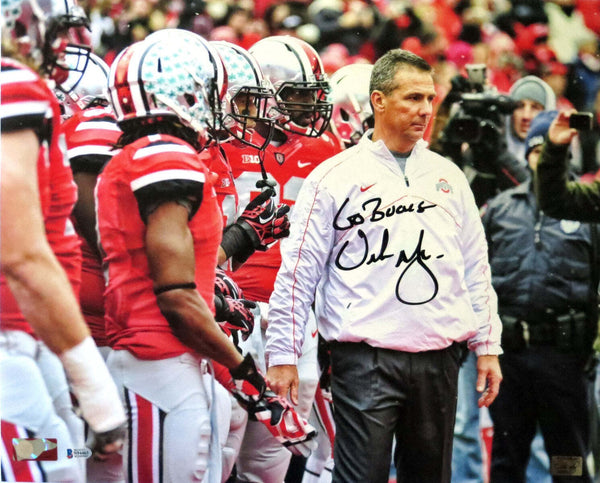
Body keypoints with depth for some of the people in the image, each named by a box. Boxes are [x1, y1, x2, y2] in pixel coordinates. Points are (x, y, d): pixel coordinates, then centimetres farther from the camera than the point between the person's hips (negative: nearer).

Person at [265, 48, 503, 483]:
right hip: (365, 361, -4)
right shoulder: (334, 178, 1)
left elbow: (476, 270, 17)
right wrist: (283, 354, -4)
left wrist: (487, 347, 12)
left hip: (438, 360, 5)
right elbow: (298, 273, 0)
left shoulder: (448, 177, 14)